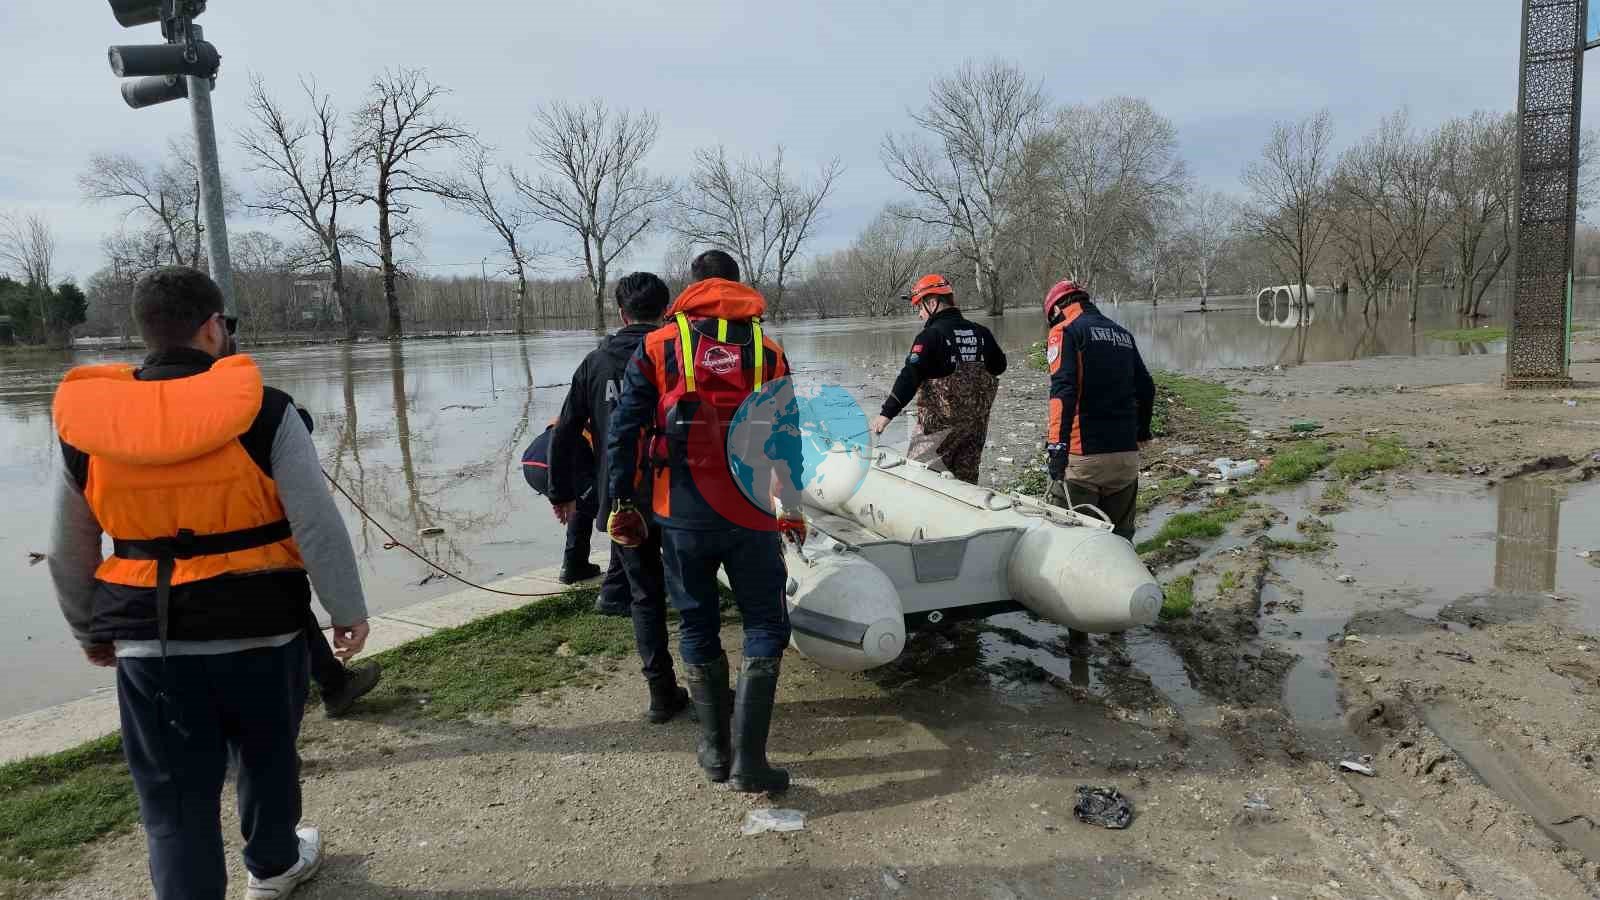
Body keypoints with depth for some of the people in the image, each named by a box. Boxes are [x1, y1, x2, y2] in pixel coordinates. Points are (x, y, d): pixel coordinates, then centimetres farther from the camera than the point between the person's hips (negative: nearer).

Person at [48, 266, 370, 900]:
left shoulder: (85, 425, 0)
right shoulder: (262, 410, -13)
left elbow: (68, 551, 9)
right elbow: (319, 526, -14)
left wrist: (90, 630, 24)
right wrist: (348, 611, -3)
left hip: (149, 639, 2)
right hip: (260, 628, -1)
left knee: (173, 798, 11)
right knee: (267, 756, 22)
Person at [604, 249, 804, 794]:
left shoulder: (658, 347, 3)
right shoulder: (767, 350, 5)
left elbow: (623, 432, -2)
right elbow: (788, 441, 7)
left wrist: (621, 503, 6)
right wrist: (792, 506, 17)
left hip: (682, 515, 1)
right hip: (752, 514, 0)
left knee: (698, 627, 16)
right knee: (765, 627, 10)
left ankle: (715, 750, 25)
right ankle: (747, 759, 3)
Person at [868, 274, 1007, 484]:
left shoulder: (931, 335, -13)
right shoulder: (981, 333, 6)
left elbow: (910, 377, -20)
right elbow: (999, 367, 18)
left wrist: (886, 414, -22)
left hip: (940, 422, -7)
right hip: (977, 423, 7)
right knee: (966, 479, 15)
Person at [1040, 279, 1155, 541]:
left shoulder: (1065, 331, -1)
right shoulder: (1123, 334, 18)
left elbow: (1063, 389, -15)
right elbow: (1146, 389, 19)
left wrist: (1057, 445, -21)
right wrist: (1141, 433, 32)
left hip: (1083, 454, -6)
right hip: (1127, 454, 6)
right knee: (1119, 536, 13)